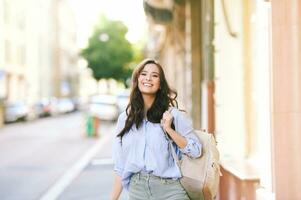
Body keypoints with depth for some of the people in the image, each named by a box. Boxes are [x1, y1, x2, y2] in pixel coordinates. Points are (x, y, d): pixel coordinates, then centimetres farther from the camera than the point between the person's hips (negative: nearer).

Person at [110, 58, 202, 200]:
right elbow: (120, 167, 10)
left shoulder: (172, 114, -1)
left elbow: (196, 151, -3)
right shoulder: (124, 119, 8)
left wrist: (169, 129, -13)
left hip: (169, 189, -2)